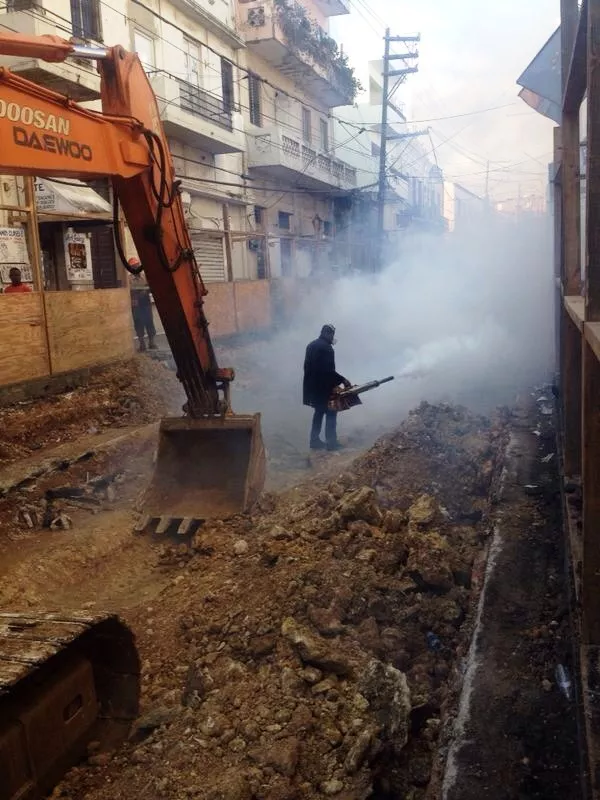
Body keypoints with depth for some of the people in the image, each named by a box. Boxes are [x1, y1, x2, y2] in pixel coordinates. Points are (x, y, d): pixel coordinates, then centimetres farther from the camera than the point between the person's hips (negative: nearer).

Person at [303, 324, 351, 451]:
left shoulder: (311, 345, 10)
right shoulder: (327, 347, -17)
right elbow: (329, 370, -22)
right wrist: (343, 380, -15)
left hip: (312, 386, 9)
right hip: (324, 387, -9)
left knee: (319, 411, 18)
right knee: (331, 413, 0)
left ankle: (315, 441, 18)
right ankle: (331, 442, -1)